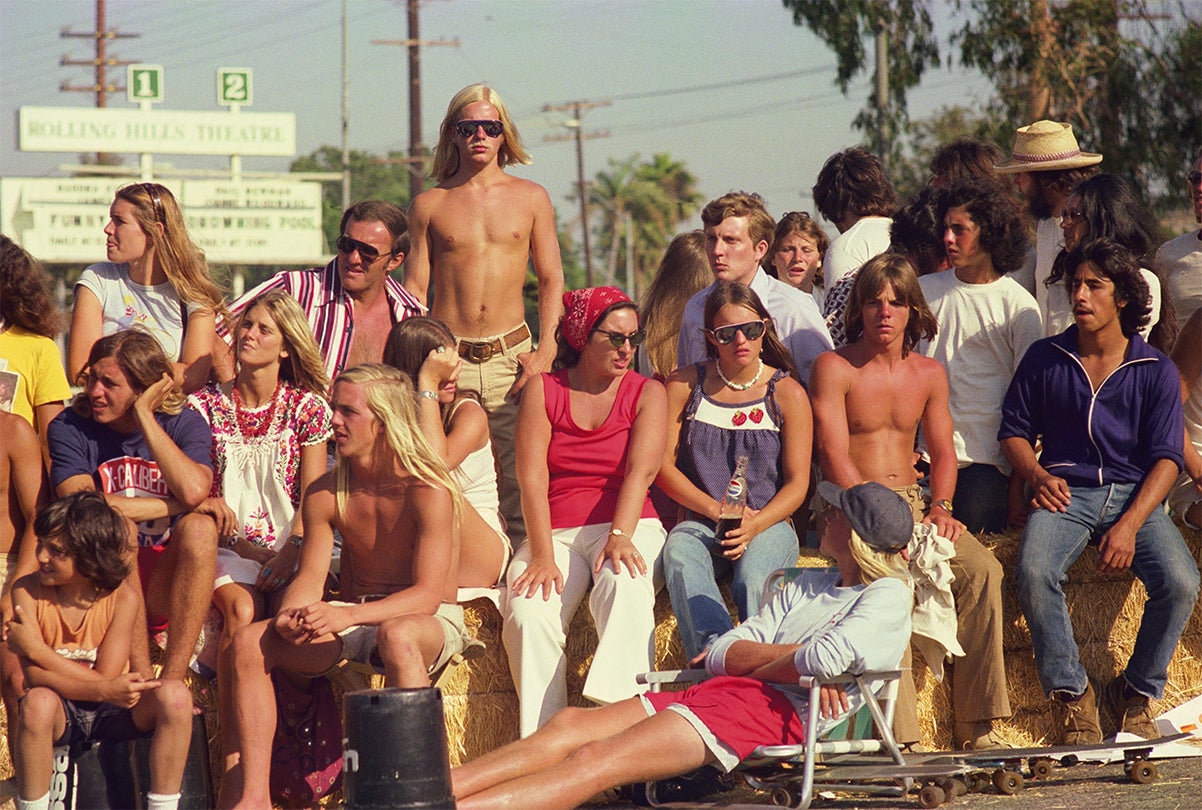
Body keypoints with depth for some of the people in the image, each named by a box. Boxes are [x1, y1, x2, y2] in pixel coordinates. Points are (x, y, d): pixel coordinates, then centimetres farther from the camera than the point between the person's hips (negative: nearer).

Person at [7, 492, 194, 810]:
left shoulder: (122, 598, -15)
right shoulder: (28, 591, -14)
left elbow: (106, 678, -19)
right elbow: (35, 676, -22)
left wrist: (36, 649, -22)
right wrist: (105, 690, -37)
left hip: (111, 712, 1)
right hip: (61, 712, -1)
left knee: (175, 695, -28)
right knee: (37, 702, -37)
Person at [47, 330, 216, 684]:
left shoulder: (186, 424, 0)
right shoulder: (70, 428, -3)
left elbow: (193, 491, -23)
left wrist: (144, 415, -16)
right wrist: (174, 506, -18)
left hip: (166, 591, 1)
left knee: (200, 528, -27)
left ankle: (172, 682, -31)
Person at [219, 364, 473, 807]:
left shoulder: (428, 491, -16)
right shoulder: (325, 494, 2)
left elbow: (428, 593, -23)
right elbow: (309, 579, 2)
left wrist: (347, 615, -37)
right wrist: (290, 617, -24)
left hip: (431, 621, -6)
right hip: (352, 617, 6)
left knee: (397, 636, -43)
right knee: (250, 642, -17)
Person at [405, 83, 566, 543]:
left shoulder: (531, 198, 11)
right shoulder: (429, 205, 10)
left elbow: (551, 279, 11)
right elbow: (414, 288, 9)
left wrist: (545, 350, -3)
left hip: (512, 354, 0)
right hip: (446, 357, 0)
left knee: (520, 479, -8)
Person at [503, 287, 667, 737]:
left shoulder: (647, 393, 9)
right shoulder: (543, 392, 9)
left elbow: (640, 472, -8)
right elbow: (532, 479, -2)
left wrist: (620, 536, -26)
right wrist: (543, 556, -17)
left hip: (628, 526, -1)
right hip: (555, 531, 1)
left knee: (625, 587, -37)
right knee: (528, 615, -29)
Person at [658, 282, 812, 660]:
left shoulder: (787, 394, 5)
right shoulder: (684, 385, 9)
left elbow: (797, 483, 2)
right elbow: (663, 465, 6)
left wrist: (754, 526, -16)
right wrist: (718, 510, -7)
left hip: (769, 524, 0)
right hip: (701, 522, 0)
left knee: (753, 579, -36)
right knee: (679, 558, -36)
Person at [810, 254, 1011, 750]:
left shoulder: (929, 374, 15)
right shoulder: (834, 369, -2)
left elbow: (943, 452, 17)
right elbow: (835, 457, -10)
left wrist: (940, 506, -4)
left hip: (913, 503, 5)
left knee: (982, 569, -23)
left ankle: (978, 727, -22)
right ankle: (899, 736, -37)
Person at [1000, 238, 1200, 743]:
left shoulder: (1155, 371, 5)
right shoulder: (1045, 360, 9)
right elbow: (1013, 432, 15)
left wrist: (1129, 525, -16)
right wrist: (1038, 475, -8)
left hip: (1135, 494, 0)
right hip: (1066, 493, 0)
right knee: (1034, 573, -32)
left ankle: (1138, 691, -3)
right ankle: (1071, 693, -15)